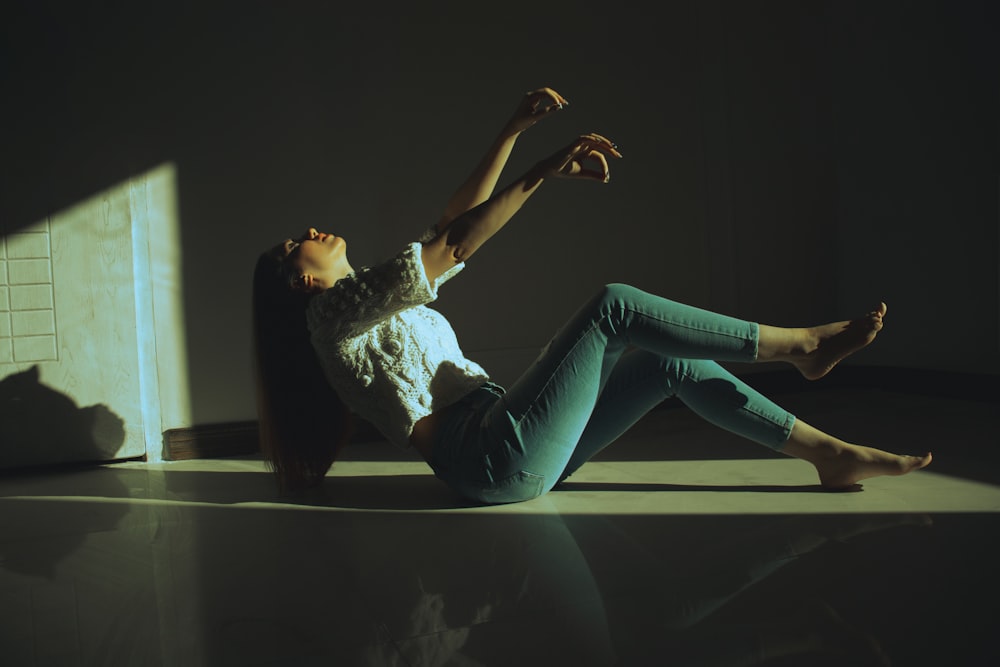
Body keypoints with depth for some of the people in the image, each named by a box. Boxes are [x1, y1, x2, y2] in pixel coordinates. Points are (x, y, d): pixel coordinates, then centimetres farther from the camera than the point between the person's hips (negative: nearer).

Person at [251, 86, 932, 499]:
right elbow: (453, 246, -18)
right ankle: (800, 344, -2)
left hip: (518, 457, 9)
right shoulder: (334, 309, -5)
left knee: (671, 362, 2)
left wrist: (516, 129, 14)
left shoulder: (375, 301, 22)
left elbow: (456, 221, 19)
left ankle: (831, 453, 7)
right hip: (496, 457, -9)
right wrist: (544, 173, -20)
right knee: (613, 305, -14)